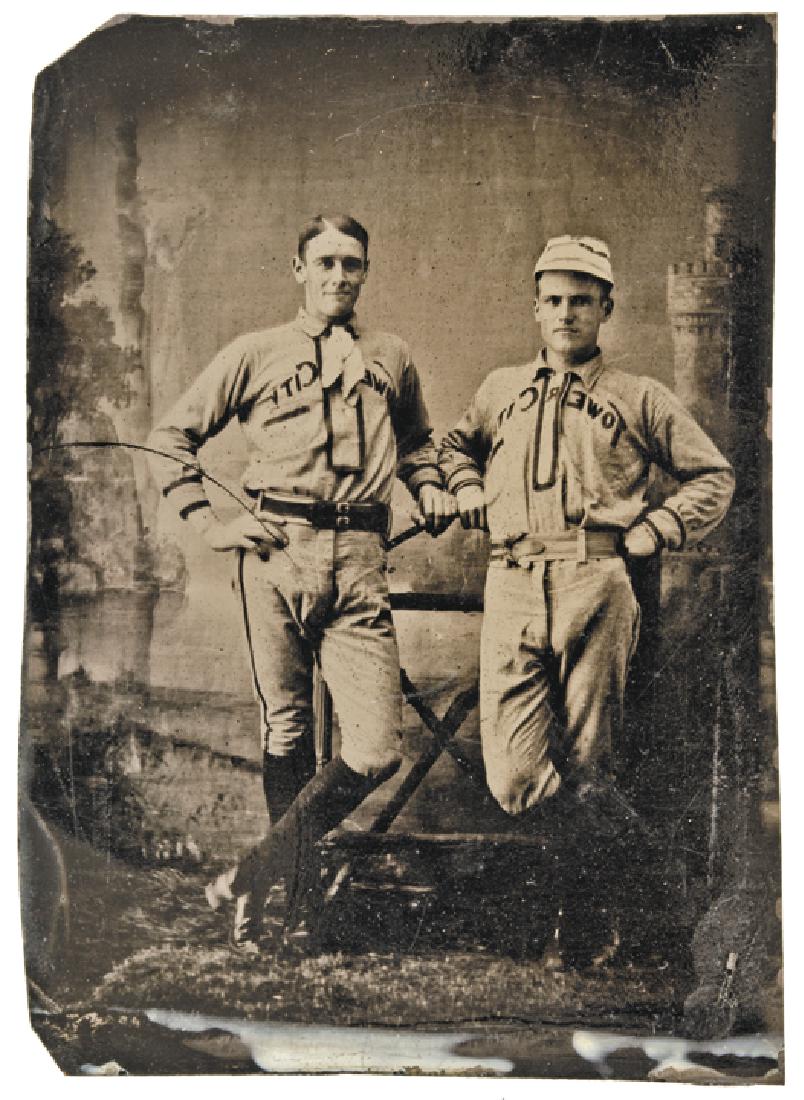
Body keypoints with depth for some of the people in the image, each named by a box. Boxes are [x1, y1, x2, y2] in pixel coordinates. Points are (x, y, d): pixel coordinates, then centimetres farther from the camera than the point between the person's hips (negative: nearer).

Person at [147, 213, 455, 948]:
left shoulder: (392, 358, 19)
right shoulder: (256, 354, 12)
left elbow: (416, 439, 36)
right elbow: (171, 437, 16)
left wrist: (429, 486, 15)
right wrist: (208, 524, 4)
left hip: (360, 562, 2)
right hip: (277, 555, -1)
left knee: (376, 753, -8)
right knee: (286, 734, 6)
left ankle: (255, 877, 9)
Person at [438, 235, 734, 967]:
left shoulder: (639, 398, 14)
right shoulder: (502, 389, 22)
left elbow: (715, 476, 18)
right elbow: (456, 445, 40)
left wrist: (655, 529, 4)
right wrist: (468, 491, 20)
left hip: (594, 584, -2)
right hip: (512, 587, 2)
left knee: (586, 765, 3)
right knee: (515, 782, -10)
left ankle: (582, 931, 20)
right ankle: (619, 830, 15)